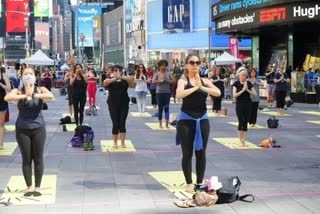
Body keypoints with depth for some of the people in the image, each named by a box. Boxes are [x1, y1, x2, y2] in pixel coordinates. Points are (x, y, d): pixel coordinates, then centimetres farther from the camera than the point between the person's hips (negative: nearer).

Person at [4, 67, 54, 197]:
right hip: (22, 129, 0)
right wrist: (24, 95, -29)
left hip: (38, 128, 0)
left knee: (38, 159, 5)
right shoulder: (18, 91, -1)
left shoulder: (40, 90, -1)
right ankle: (29, 187, 17)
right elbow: (7, 98, -22)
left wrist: (33, 95, -31)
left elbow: (51, 96, -23)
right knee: (26, 159, 6)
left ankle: (37, 187, 16)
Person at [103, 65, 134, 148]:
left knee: (122, 123, -1)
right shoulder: (110, 80, 2)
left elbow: (132, 79, -17)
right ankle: (115, 142, 15)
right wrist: (114, 78, -40)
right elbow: (105, 82, -22)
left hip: (124, 104, 1)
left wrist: (121, 77, -34)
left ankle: (123, 142, 7)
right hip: (113, 104, -1)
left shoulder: (125, 80, 4)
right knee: (115, 123, 1)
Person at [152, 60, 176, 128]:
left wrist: (167, 80, -13)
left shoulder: (168, 74, 6)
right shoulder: (157, 74, 2)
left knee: (166, 108, -3)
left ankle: (167, 124, -4)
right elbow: (153, 81, -13)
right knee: (160, 108, 4)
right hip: (159, 92, -1)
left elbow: (174, 81, -3)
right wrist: (161, 80, -17)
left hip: (167, 92, 1)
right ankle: (160, 124, 12)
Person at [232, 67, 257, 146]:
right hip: (239, 104, -3)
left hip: (248, 104, 3)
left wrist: (247, 90, -13)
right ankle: (240, 140, 6)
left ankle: (244, 140, 10)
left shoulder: (249, 83, 4)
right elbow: (234, 95, -14)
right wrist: (243, 90, -19)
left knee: (245, 122, 4)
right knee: (240, 122, -4)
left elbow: (255, 94, 0)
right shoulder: (236, 83, -4)